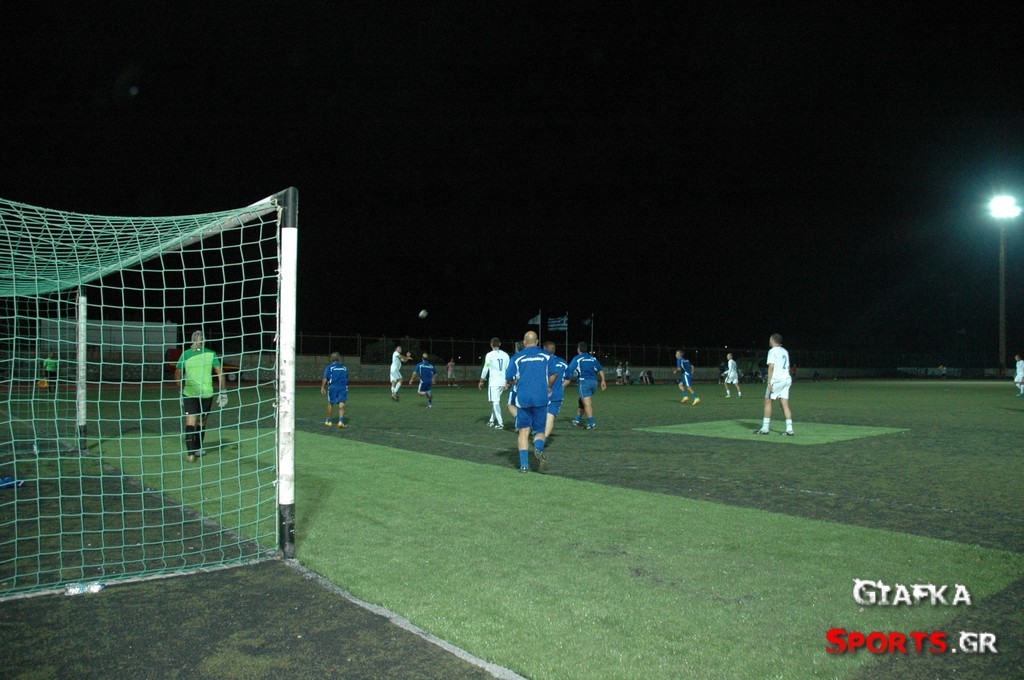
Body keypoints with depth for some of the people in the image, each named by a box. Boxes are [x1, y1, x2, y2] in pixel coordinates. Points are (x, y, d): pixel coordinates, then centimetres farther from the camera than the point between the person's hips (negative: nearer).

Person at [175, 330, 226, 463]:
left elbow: (177, 375, 5)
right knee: (201, 422, 17)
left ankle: (191, 453, -14)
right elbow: (220, 374, -4)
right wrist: (222, 392, 1)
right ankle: (198, 449, 29)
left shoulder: (185, 354, 1)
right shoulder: (211, 354, 0)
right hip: (207, 392, 1)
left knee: (190, 423, -2)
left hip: (189, 392, -1)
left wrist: (181, 391, 16)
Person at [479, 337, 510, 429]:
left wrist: (481, 381, 5)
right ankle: (492, 421, 23)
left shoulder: (490, 355, -6)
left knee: (495, 402, -4)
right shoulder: (505, 355, 8)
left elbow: (485, 369, -5)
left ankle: (500, 423, -10)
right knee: (496, 401, 18)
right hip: (503, 382, 5)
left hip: (493, 382, -5)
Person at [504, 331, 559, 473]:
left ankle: (524, 464, -3)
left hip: (522, 398, 0)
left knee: (524, 431, 7)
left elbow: (509, 379, 1)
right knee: (540, 431, 11)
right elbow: (554, 374, 0)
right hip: (541, 398, 0)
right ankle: (539, 448, -20)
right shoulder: (546, 355, 7)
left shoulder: (517, 357, 4)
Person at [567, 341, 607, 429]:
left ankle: (592, 423, -18)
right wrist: (603, 381, 12)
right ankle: (577, 419, 28)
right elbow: (600, 370, 10)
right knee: (582, 401, 20)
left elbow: (569, 370, -4)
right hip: (594, 381, 6)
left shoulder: (577, 358, 1)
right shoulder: (593, 358, 15)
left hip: (584, 382, -6)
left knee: (587, 403, -8)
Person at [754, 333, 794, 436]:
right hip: (787, 379, 7)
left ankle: (765, 428, 1)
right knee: (785, 404, 5)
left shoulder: (773, 351, -7)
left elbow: (771, 367, -14)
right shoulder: (785, 351, 18)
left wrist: (769, 382, -16)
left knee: (768, 401, 1)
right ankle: (789, 429, -2)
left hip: (776, 379, -7)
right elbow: (788, 367, 20)